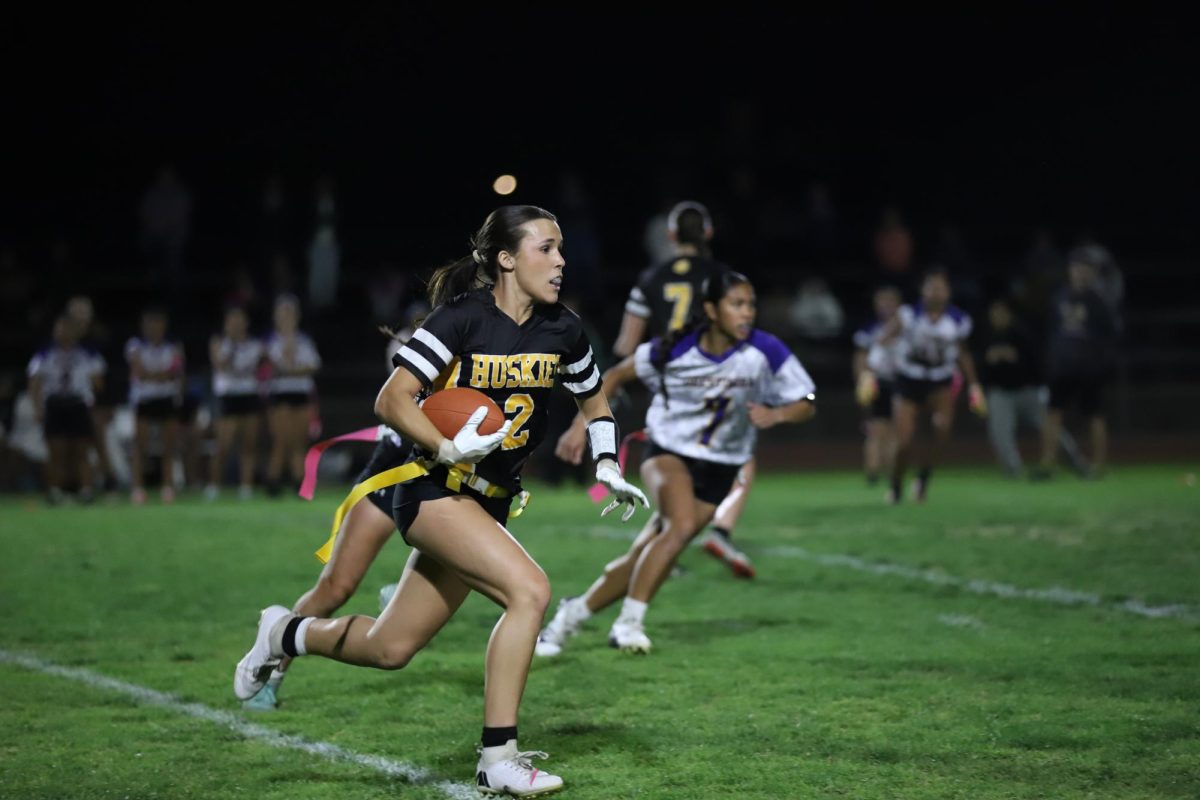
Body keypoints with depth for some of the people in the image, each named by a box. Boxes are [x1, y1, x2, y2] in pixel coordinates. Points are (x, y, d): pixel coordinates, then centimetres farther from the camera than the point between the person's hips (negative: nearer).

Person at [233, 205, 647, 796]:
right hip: (433, 491, -7)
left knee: (390, 649, 10)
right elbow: (391, 401, -15)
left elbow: (594, 401, 20)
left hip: (488, 503, 7)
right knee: (529, 589, -27)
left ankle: (286, 634, 39)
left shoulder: (561, 330, 3)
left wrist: (609, 470, 5)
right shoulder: (463, 317, -15)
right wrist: (448, 448, -28)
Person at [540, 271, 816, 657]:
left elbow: (807, 404, -6)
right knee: (682, 525, -32)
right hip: (668, 451, -2)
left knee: (643, 558, 0)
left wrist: (775, 414, -27)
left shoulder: (765, 352, -15)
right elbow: (616, 376, 1)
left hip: (718, 471, 2)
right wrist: (581, 426, -4)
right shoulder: (675, 350, -14)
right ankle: (629, 622, -23)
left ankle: (572, 614, 19)